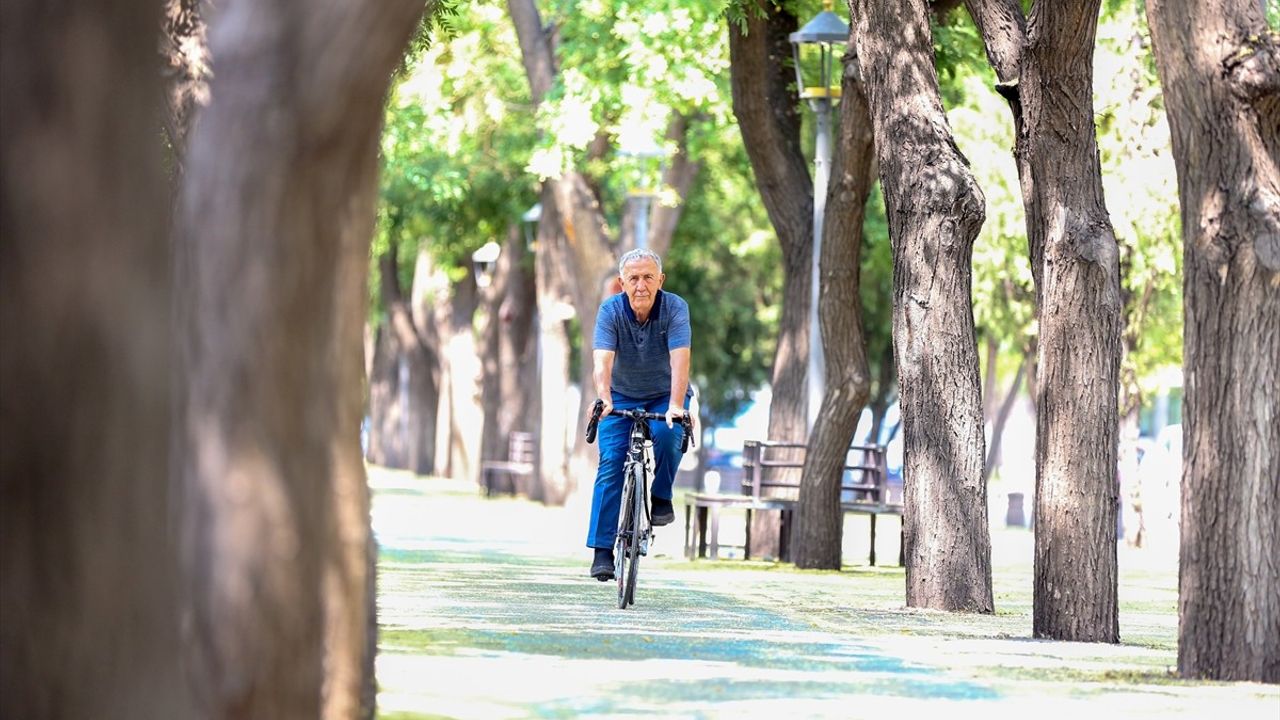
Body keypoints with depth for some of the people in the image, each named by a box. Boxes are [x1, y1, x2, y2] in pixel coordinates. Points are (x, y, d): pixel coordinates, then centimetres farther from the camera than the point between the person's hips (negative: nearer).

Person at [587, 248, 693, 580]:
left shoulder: (675, 308, -21)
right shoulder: (611, 310, -18)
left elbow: (679, 359, -32)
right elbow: (603, 360, -30)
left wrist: (676, 406, -47)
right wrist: (604, 399, -49)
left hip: (665, 395, -1)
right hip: (622, 397, 1)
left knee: (667, 435, -32)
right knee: (611, 461, -15)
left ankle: (662, 499, -6)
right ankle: (603, 550, -14)